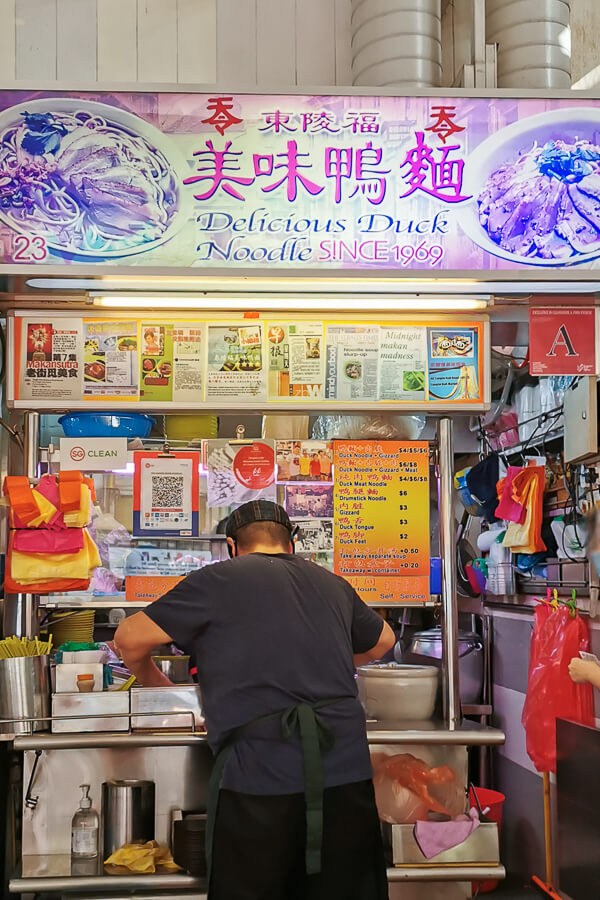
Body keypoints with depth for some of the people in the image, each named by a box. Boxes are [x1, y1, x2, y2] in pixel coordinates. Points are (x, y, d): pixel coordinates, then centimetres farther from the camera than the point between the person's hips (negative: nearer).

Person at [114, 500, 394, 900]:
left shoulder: (219, 580, 2)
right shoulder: (334, 585, 17)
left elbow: (130, 639, 3)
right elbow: (382, 640, 35)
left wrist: (154, 682, 22)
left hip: (258, 774, -4)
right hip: (346, 773, 5)